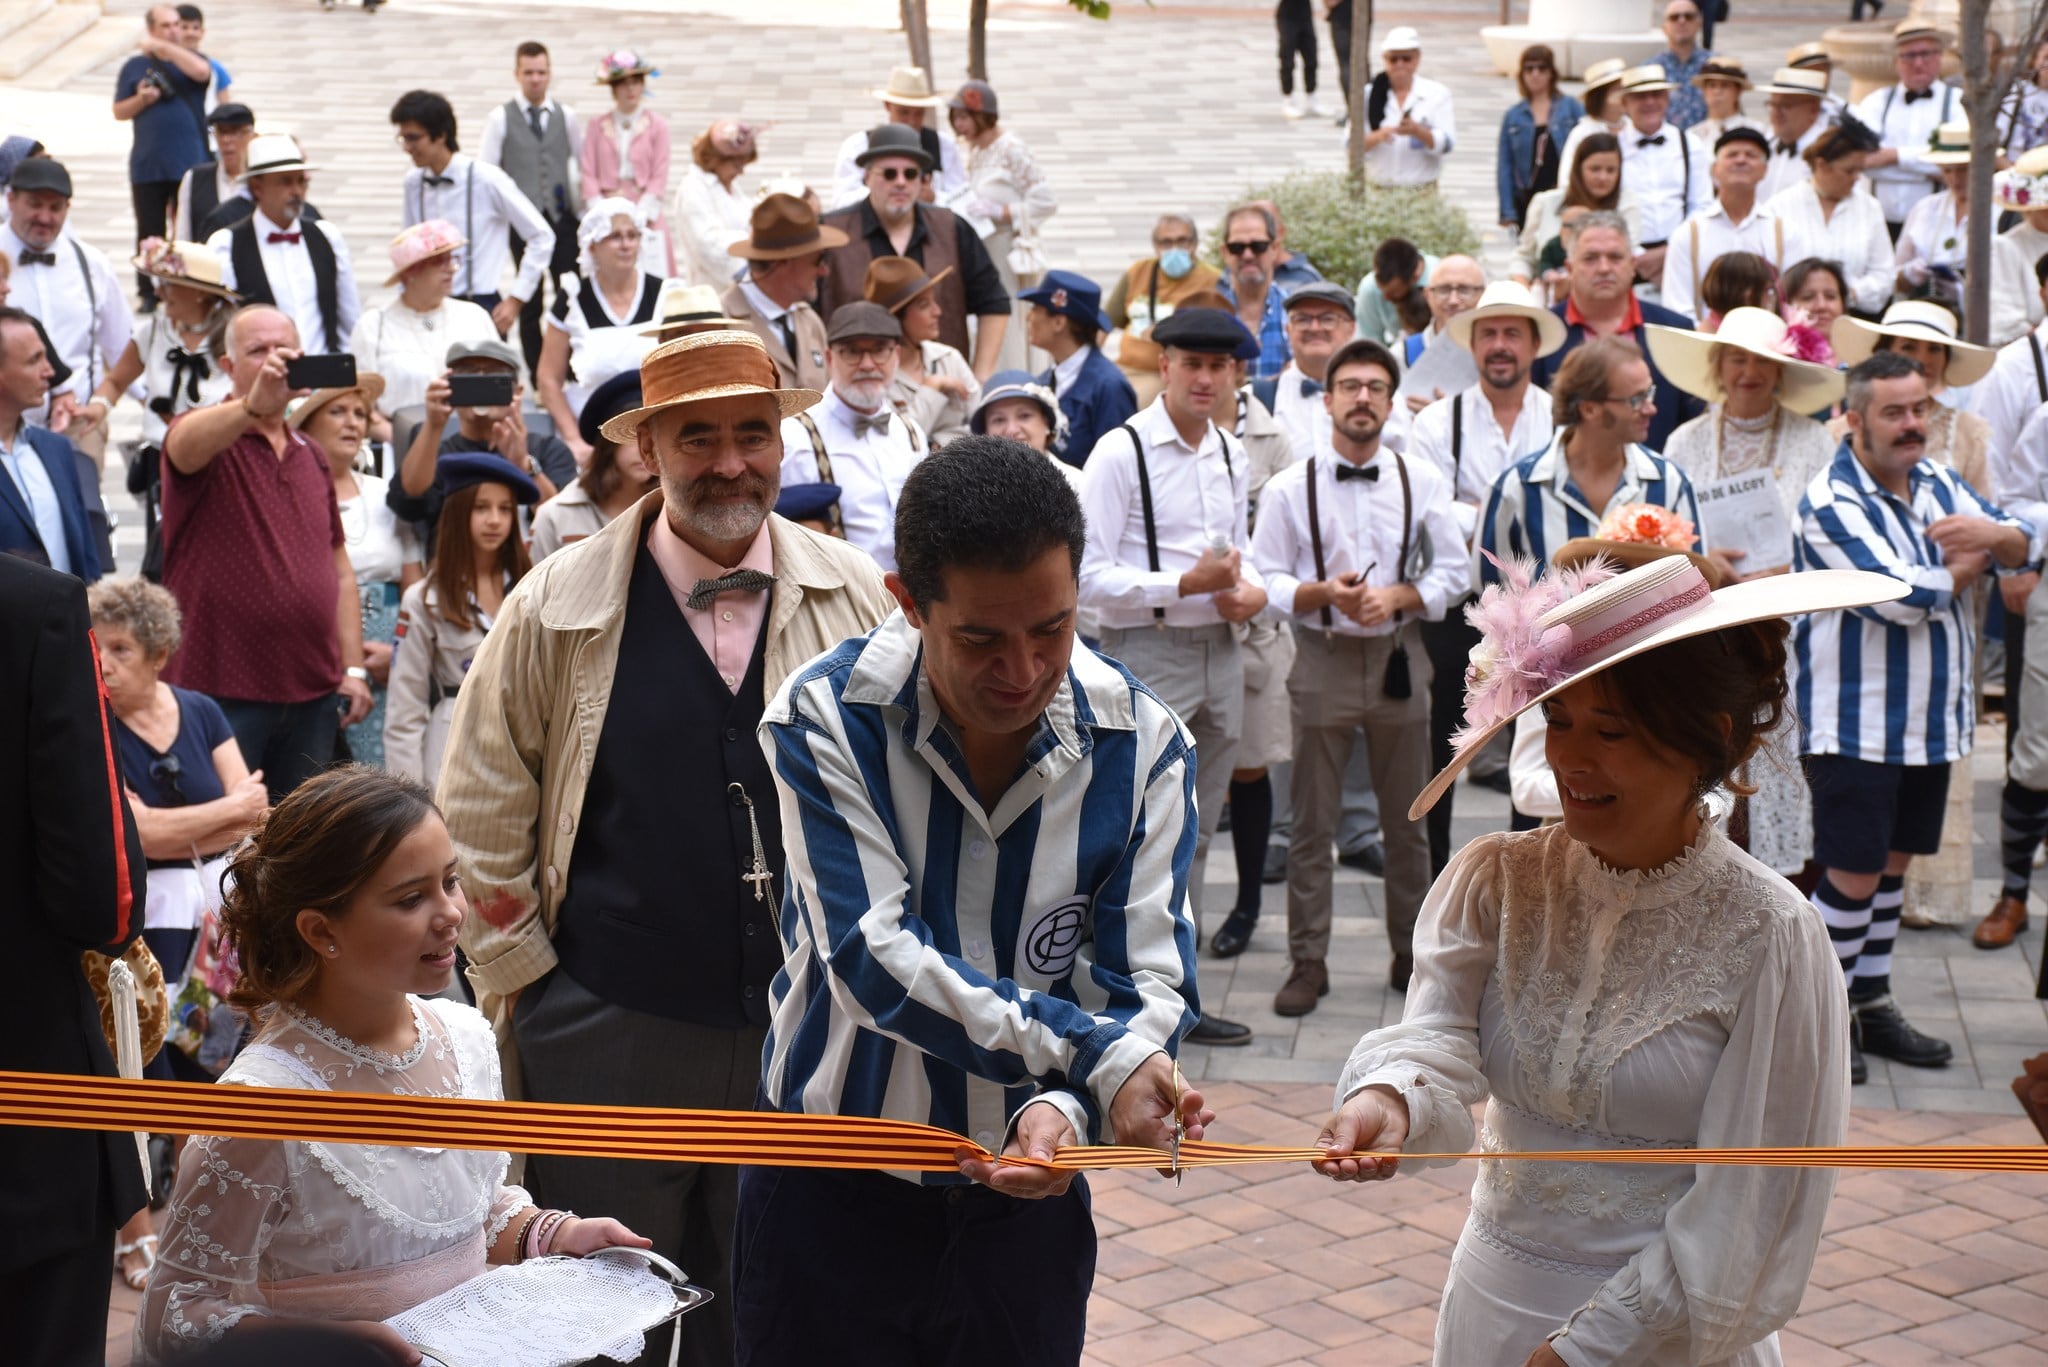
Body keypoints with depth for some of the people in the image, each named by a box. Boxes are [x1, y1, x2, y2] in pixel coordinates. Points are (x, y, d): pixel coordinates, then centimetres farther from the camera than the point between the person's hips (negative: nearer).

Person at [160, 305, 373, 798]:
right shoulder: (200, 439, -3)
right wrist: (253, 404, -50)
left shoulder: (312, 457, 16)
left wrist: (353, 667, 10)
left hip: (313, 692, 6)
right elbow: (187, 443, -30)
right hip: (221, 691, -6)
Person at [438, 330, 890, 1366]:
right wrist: (525, 988, 1)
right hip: (608, 1034, -1)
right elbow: (482, 818, 2)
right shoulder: (556, 609, -4)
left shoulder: (858, 599, 0)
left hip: (806, 1029, 2)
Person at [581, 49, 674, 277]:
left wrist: (639, 217, -9)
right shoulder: (596, 126, 8)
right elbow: (589, 175, 4)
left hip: (645, 217, -1)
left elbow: (659, 178, 2)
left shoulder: (657, 126, 5)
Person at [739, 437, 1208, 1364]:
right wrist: (1096, 1054, -32)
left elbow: (1148, 981, -13)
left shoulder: (1141, 743, -11)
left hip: (1022, 1192, 2)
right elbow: (874, 958, -25)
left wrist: (1065, 1106, -34)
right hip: (834, 1189, -1)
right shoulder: (825, 719, -17)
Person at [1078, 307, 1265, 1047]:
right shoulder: (1120, 452, -9)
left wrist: (1252, 590, 2)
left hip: (1220, 653, 7)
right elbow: (1089, 577, -14)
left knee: (1195, 831, 13)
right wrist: (1188, 583, -21)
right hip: (1147, 654, -7)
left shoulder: (1233, 456, 13)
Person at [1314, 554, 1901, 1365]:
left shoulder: (1770, 938, -15)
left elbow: (1751, 1204, -13)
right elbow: (1437, 1033, -18)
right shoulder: (1495, 881, -5)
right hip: (1495, 1297, 3)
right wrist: (1389, 1098, -41)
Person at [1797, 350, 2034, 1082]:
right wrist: (1969, 562, -5)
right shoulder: (1832, 502, -16)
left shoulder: (1937, 483, 9)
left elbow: (2027, 544, 8)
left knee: (1892, 861, 16)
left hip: (1931, 718, 8)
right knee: (1853, 872, -4)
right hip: (1857, 723, -8)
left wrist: (1992, 534, -16)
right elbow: (1903, 597, -24)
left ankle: (1871, 1003, 27)